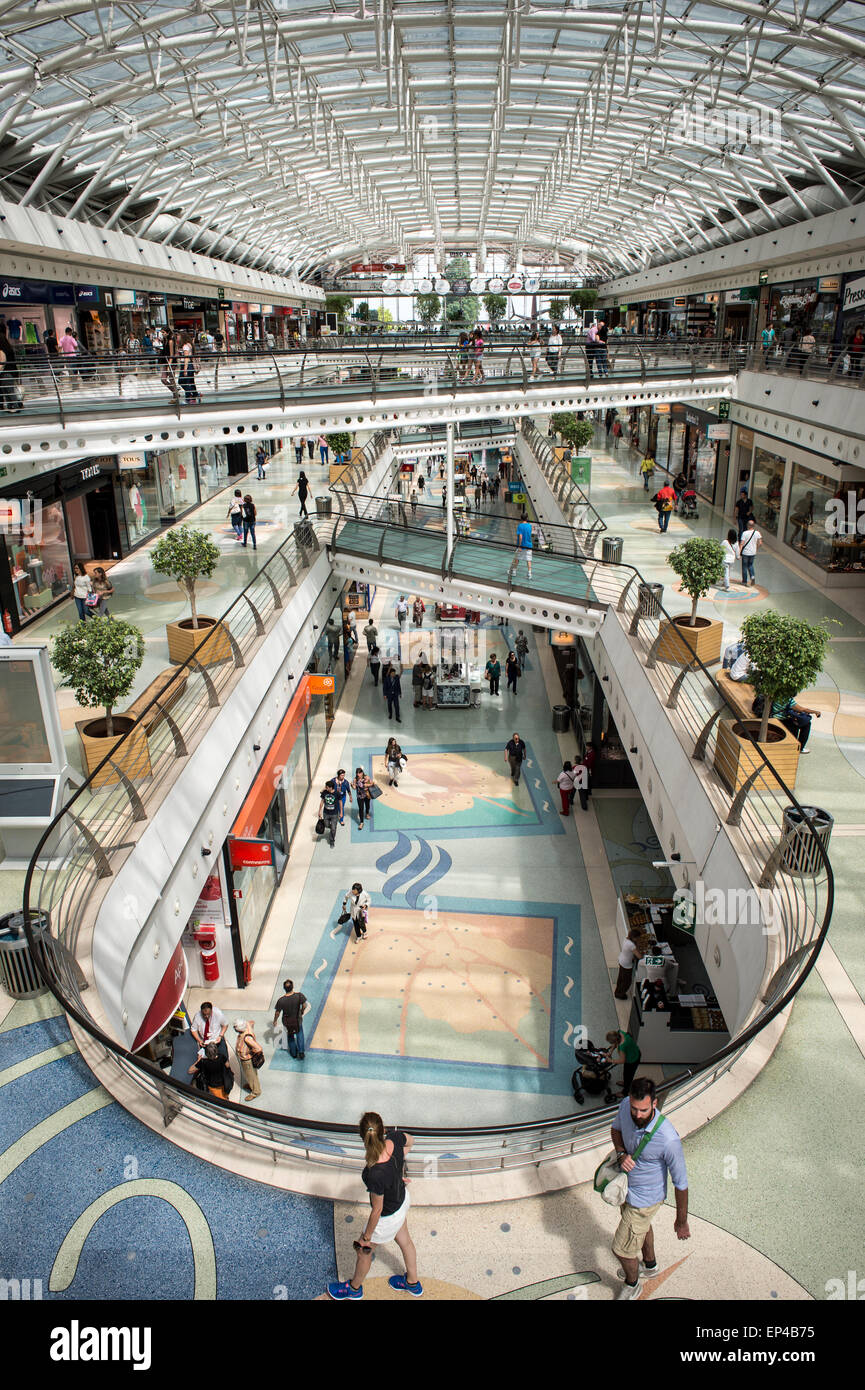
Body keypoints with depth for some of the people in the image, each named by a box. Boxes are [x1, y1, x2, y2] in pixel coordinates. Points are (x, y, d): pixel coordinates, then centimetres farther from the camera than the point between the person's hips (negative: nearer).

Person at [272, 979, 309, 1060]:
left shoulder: (281, 1000, -29)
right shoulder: (299, 995, -29)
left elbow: (277, 1013, -15)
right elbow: (304, 1006, -15)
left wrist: (275, 1021, 4)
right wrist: (302, 1012, 7)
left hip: (287, 1022, 0)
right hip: (297, 1019, 0)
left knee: (290, 1036, 27)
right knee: (299, 1033, 29)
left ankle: (294, 1053, 43)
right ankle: (301, 1052, 27)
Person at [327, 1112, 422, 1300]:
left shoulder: (376, 1175, -44)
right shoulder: (395, 1137, -28)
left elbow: (377, 1211, -27)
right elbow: (410, 1141, -1)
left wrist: (366, 1237, -9)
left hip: (387, 1217, -6)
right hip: (403, 1198, 6)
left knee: (364, 1250, 25)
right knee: (404, 1241, 32)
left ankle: (354, 1288, 54)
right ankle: (413, 1283, 58)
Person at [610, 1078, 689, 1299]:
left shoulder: (668, 1140, -40)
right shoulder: (626, 1106, -24)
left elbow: (681, 1183, -23)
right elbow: (616, 1128, 0)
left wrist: (681, 1221, -10)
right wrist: (621, 1154, -19)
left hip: (645, 1199, -6)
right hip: (628, 1188, 6)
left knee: (621, 1249, 12)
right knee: (641, 1227, 34)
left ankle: (632, 1285, 44)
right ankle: (649, 1263, 64)